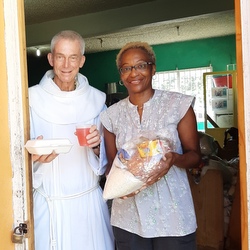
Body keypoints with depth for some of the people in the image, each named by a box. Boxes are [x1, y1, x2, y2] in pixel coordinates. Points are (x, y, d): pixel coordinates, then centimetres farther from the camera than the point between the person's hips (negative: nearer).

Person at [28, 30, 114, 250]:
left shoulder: (96, 98, 1)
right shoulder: (33, 97, -7)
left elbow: (106, 156, 6)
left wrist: (96, 146, -15)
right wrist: (35, 156, -26)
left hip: (90, 198, 2)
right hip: (50, 201, -2)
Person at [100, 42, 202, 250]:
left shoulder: (179, 104, -6)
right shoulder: (112, 114, 2)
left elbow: (195, 155, -2)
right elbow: (111, 163, 10)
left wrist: (175, 159, -23)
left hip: (172, 213, -2)